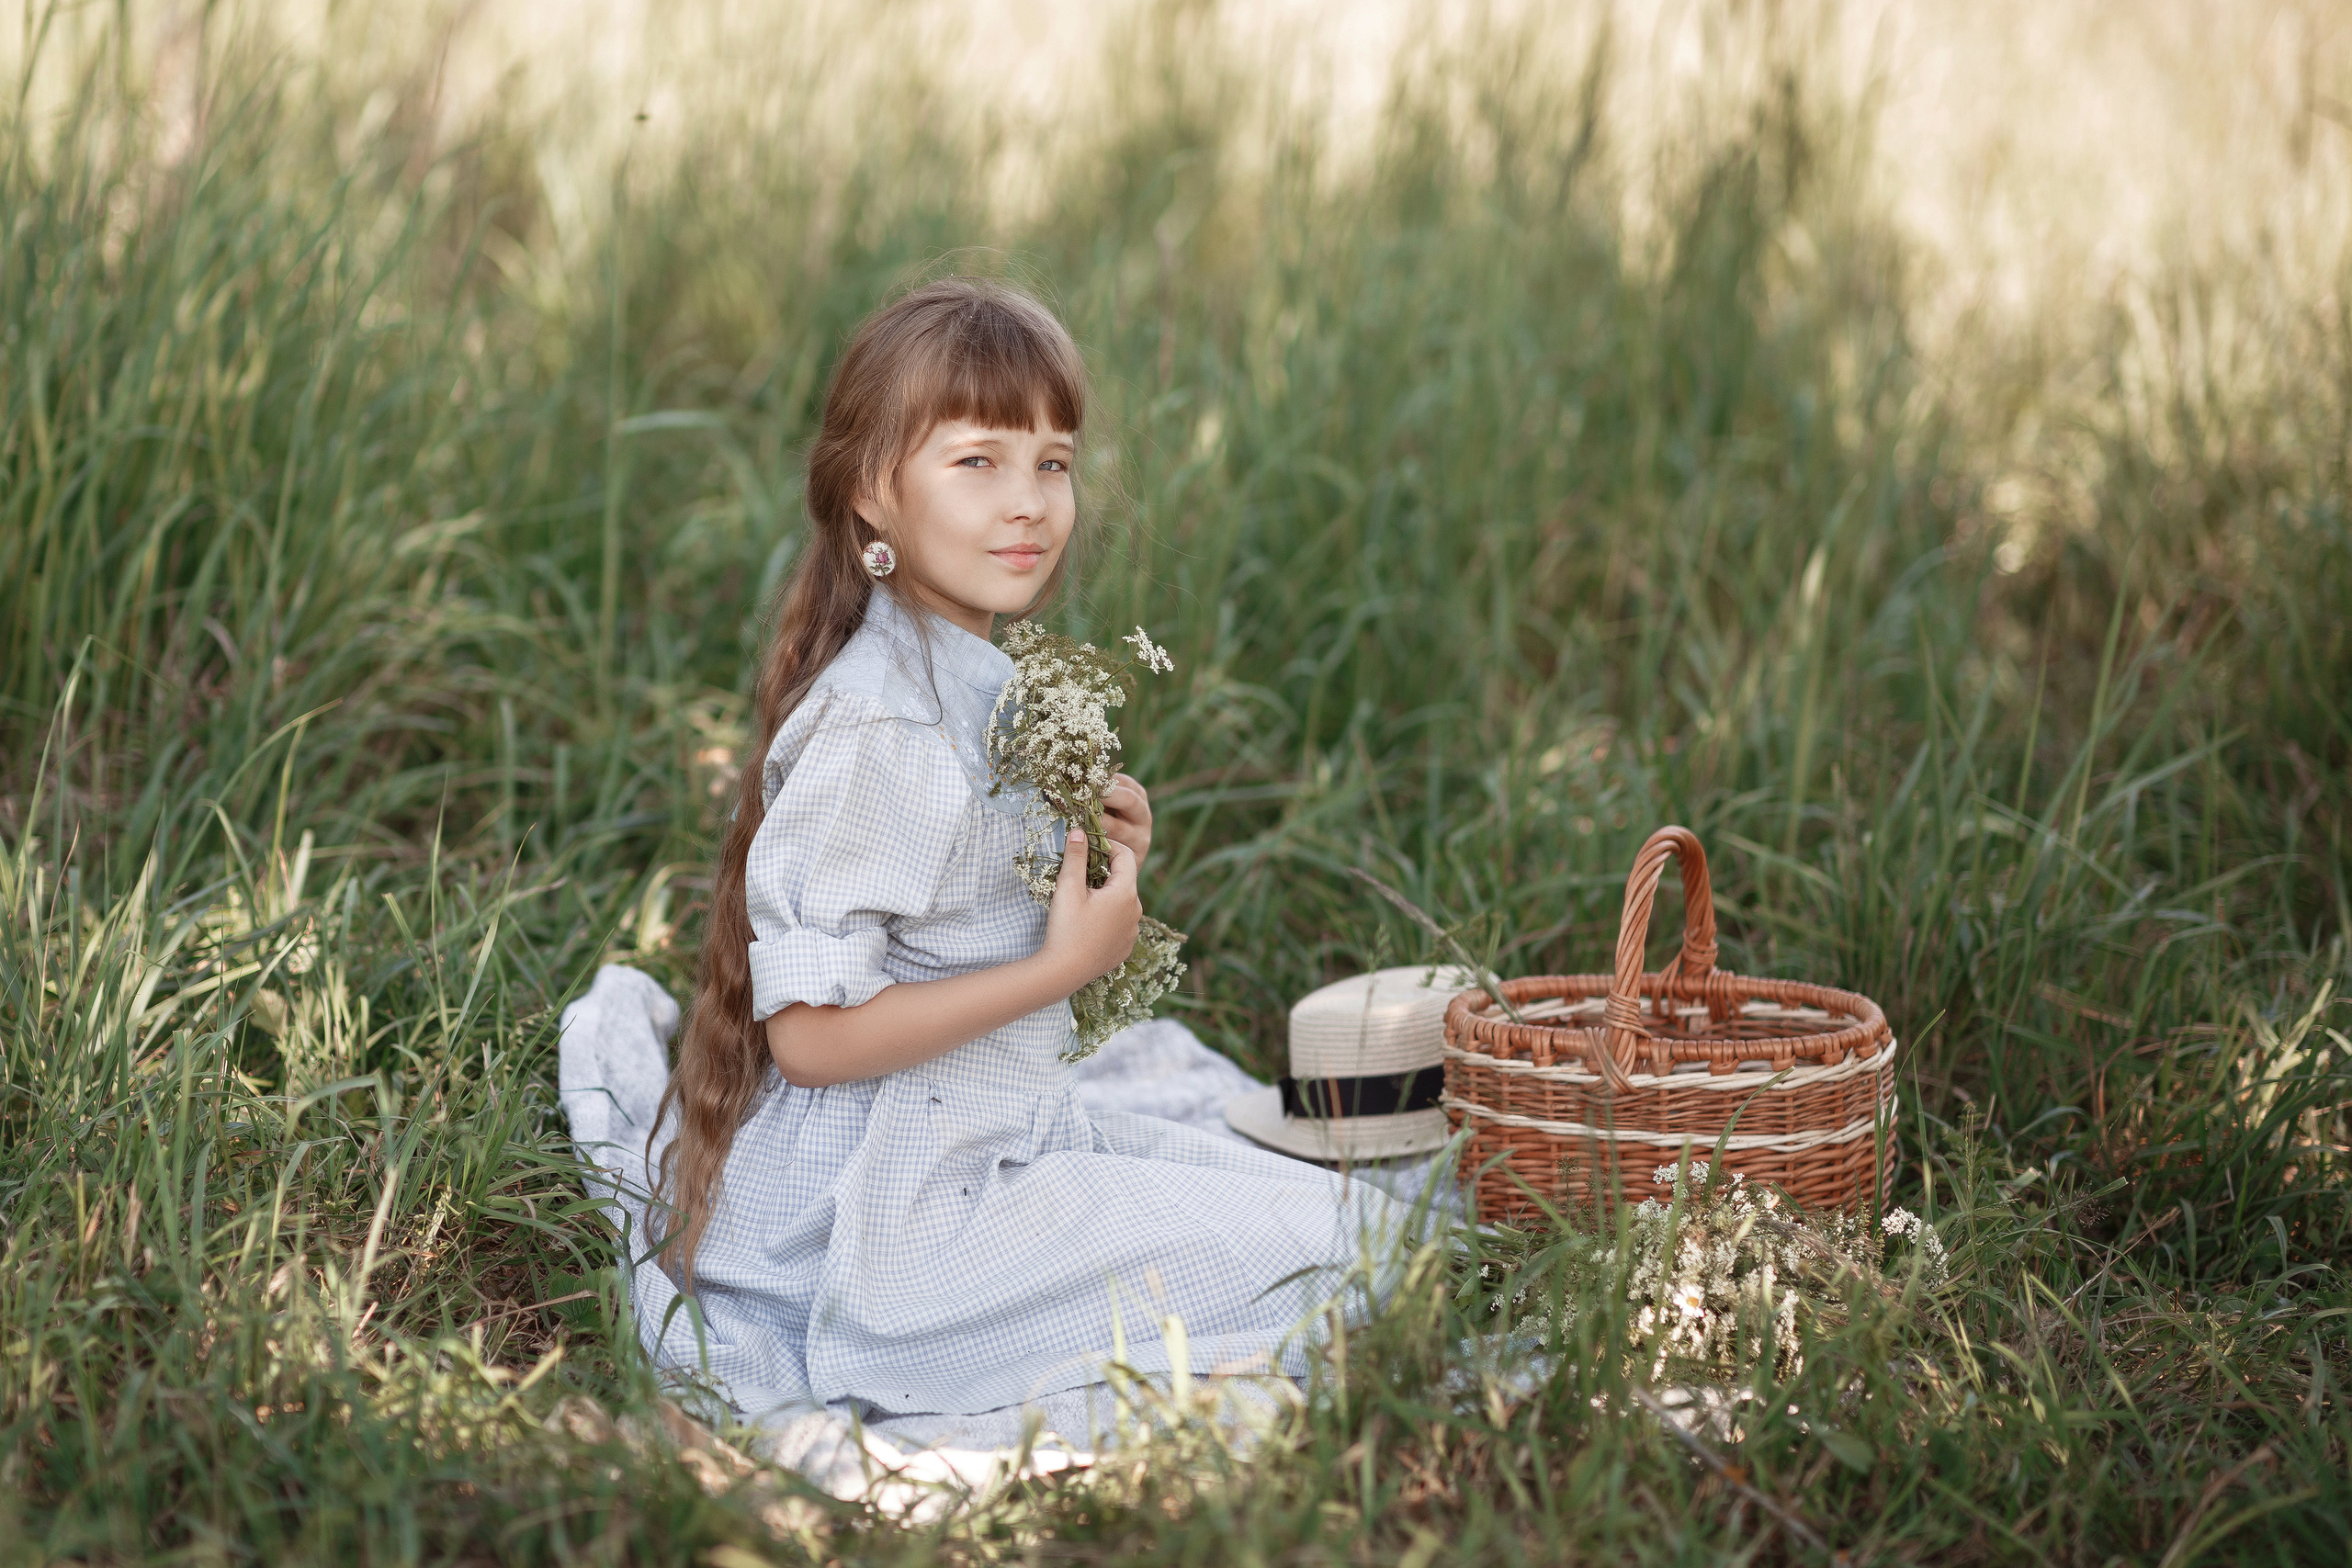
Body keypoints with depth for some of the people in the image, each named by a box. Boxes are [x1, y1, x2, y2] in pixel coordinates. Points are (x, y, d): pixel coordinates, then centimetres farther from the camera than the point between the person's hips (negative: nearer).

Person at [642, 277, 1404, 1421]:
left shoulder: (979, 684, 11)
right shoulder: (876, 729, -20)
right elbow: (812, 1032, -23)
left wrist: (1093, 865, 1)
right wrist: (1064, 965, -20)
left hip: (997, 1144, 10)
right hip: (882, 1222, -10)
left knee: (1341, 1209, 10)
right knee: (1334, 1255, -11)